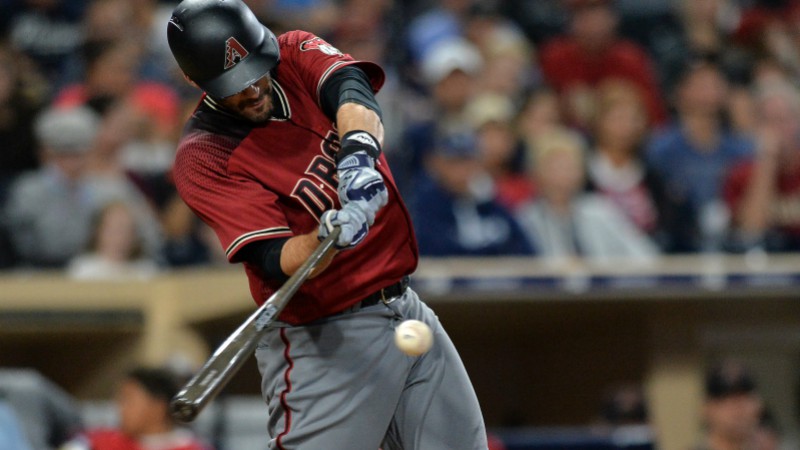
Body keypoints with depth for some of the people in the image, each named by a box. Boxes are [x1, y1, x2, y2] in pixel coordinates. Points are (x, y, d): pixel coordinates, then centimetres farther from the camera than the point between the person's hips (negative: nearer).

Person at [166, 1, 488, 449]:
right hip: (323, 341, -6)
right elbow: (279, 264, -23)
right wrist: (329, 236, -45)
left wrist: (358, 151, -43)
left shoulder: (297, 55, 1)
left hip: (407, 310, 6)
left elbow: (351, 91, -21)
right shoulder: (203, 156, -15)